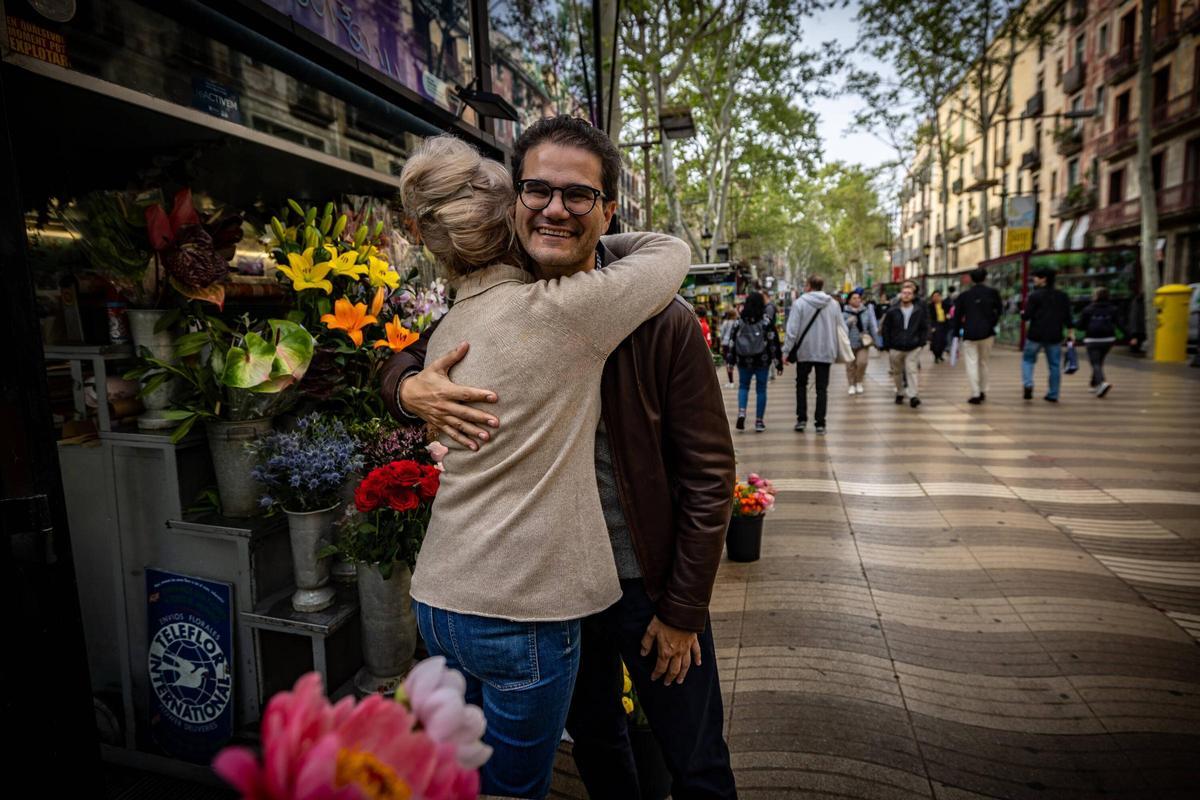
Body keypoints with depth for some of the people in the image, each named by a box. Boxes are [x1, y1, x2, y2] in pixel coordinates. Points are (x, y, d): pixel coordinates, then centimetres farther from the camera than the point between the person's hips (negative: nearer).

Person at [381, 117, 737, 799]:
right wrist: (411, 388, -19)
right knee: (595, 742, 28)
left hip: (648, 581, -3)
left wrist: (683, 611, -9)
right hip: (549, 581, 3)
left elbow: (708, 475, -14)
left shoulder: (663, 321, -19)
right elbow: (409, 361, 7)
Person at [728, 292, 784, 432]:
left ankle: (741, 413, -9)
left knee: (743, 386, 15)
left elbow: (732, 342, 4)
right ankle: (759, 421, 10)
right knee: (761, 389, 7)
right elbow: (774, 343, -6)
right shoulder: (766, 323, -5)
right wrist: (778, 362, 1)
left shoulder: (738, 322, 1)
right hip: (762, 362, -1)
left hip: (744, 362, 1)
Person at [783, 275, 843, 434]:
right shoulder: (833, 303, 3)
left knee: (801, 385, 16)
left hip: (804, 351, -2)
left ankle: (801, 419, 11)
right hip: (826, 352, 2)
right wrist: (839, 351, 14)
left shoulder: (800, 303, -7)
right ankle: (820, 423, 6)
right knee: (822, 388, 7)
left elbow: (792, 330, -12)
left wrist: (787, 351, -6)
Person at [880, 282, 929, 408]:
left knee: (911, 371, -10)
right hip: (896, 348, 1)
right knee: (897, 372, 11)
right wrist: (888, 345, 0)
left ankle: (914, 396, -9)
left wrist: (921, 343, 0)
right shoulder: (892, 311, -1)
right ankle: (900, 393, 27)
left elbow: (925, 328, 9)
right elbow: (885, 329, 4)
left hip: (913, 348, -1)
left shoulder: (919, 311, 2)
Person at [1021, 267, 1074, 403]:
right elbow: (1067, 316, 7)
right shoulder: (1062, 296, 8)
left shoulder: (1035, 295, -7)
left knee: (1028, 359, 12)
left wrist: (1022, 314, 11)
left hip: (1036, 334, -4)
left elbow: (1026, 316, -11)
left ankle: (1028, 384, -10)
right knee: (1055, 365, 8)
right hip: (1055, 336, 4)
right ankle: (1053, 395, 9)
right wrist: (1070, 332, 11)